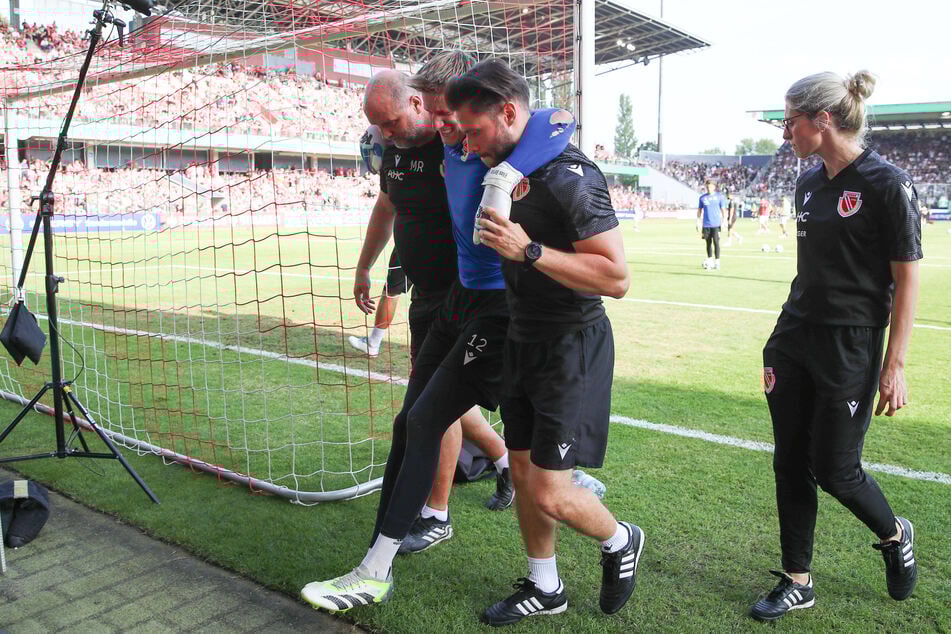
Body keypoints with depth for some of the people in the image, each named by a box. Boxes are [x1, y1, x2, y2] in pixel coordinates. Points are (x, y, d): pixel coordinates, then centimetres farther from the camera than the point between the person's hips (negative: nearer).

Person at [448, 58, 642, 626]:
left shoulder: (569, 175, -21)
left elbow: (617, 278, -27)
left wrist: (528, 251, -29)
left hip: (573, 348, -8)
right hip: (524, 341, 9)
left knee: (549, 492, -6)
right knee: (524, 472, 15)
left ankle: (622, 541, 26)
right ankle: (544, 588, 35)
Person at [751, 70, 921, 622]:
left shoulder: (887, 184, -12)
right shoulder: (810, 183, 9)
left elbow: (906, 281, -11)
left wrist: (894, 367, -13)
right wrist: (782, 346, 15)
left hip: (850, 348, -7)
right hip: (794, 340, 7)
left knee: (834, 468, 2)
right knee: (791, 463, 8)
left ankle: (895, 535, 35)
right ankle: (798, 582, 23)